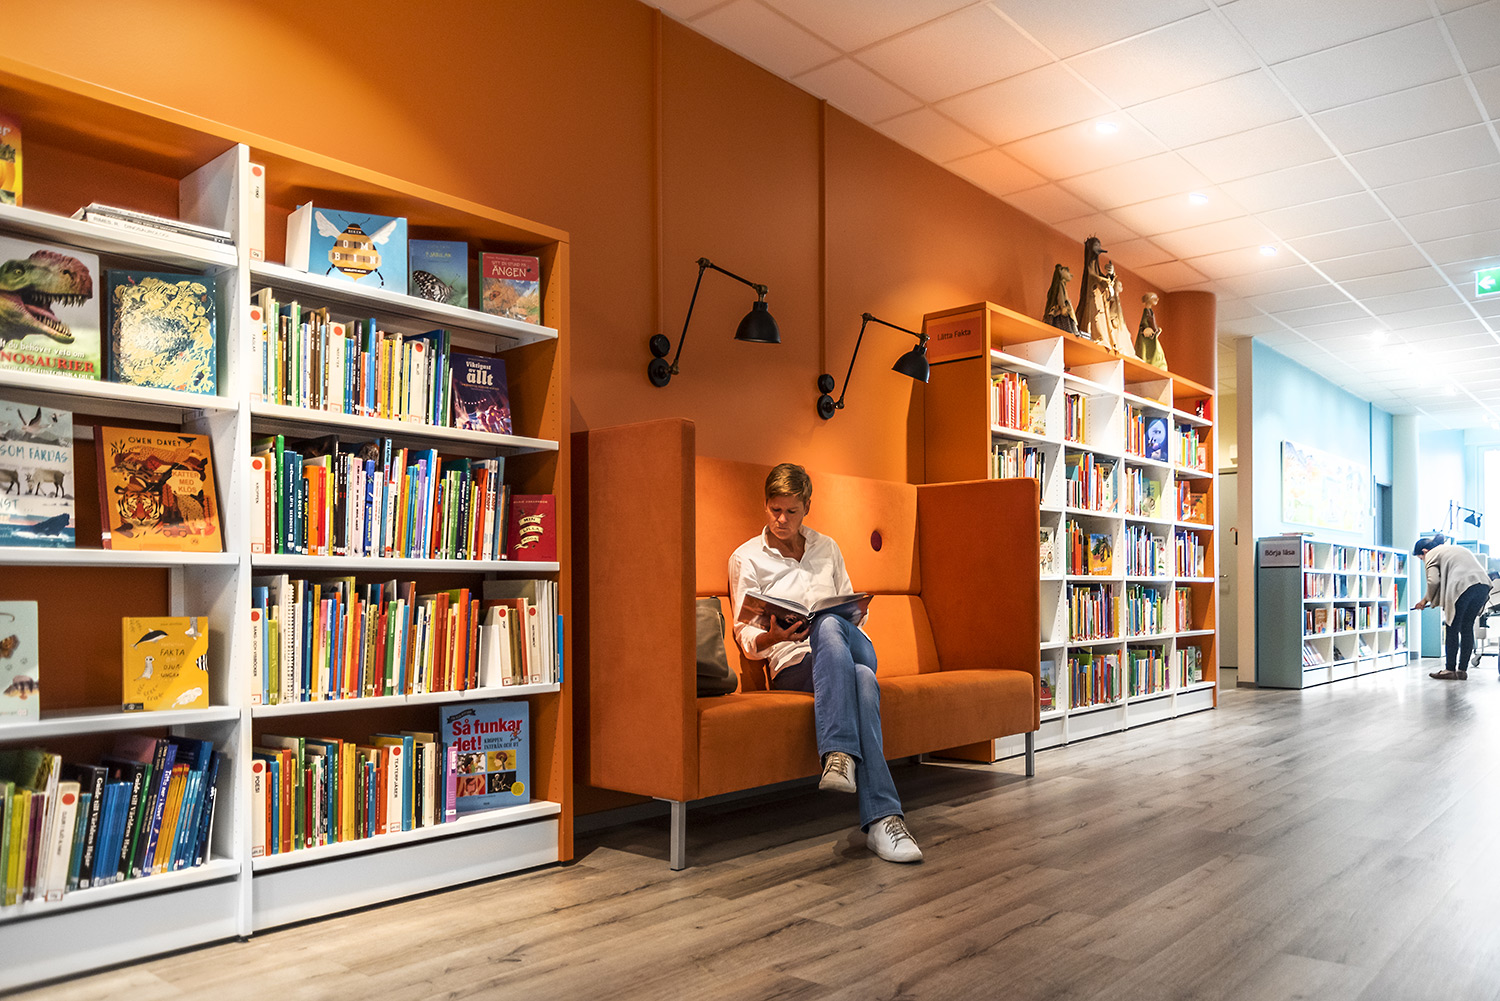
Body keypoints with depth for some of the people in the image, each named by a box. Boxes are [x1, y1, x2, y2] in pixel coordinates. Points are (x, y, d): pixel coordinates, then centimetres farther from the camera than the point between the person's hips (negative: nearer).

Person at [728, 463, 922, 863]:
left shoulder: (826, 548, 21)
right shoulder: (746, 558, 9)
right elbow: (745, 634, 3)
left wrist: (856, 613, -2)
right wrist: (770, 638, -21)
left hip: (853, 650, 3)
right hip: (793, 665, -3)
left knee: (827, 622, -39)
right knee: (862, 681, -40)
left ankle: (839, 755, -49)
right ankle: (883, 816, -49)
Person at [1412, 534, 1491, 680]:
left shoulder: (1432, 555, 10)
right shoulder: (1456, 548, 34)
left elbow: (1433, 581, -4)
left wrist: (1426, 599, 11)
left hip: (1463, 586, -7)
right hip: (1483, 585, 8)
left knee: (1453, 629, 2)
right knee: (1467, 627, 13)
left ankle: (1450, 669, 4)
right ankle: (1462, 670, 14)